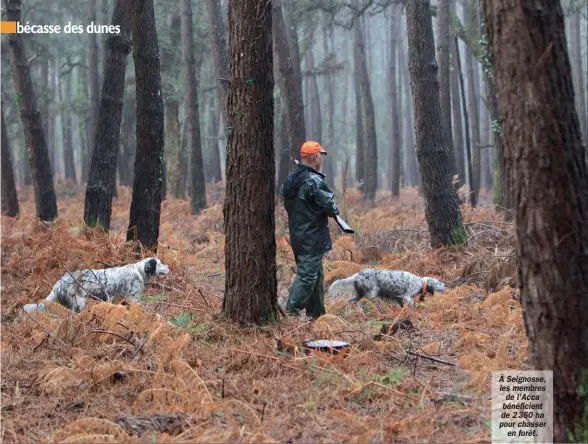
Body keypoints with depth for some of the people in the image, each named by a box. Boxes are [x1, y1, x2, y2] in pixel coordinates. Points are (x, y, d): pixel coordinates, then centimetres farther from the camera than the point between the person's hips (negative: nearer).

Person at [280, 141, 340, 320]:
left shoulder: (290, 179, 8)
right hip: (312, 238, -9)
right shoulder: (314, 181, -19)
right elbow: (330, 207, -17)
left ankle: (317, 312, 22)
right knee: (307, 276, -7)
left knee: (316, 275, 17)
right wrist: (334, 210, 5)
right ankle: (291, 311, -11)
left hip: (296, 236, 9)